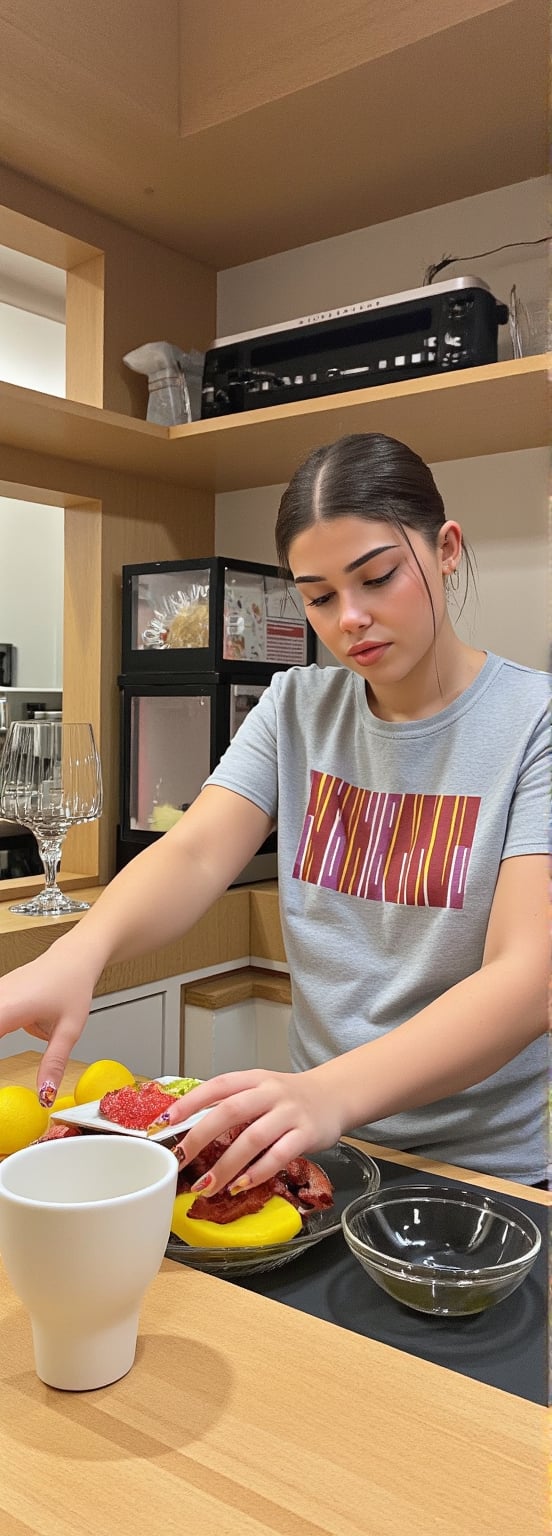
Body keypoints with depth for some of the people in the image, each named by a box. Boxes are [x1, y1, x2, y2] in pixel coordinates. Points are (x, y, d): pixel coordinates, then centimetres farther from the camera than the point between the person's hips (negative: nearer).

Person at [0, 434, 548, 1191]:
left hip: (485, 1170, -3)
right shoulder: (296, 709, 2)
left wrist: (332, 1093, -37)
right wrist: (76, 952, -32)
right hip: (322, 1153, 3)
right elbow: (195, 853, -11)